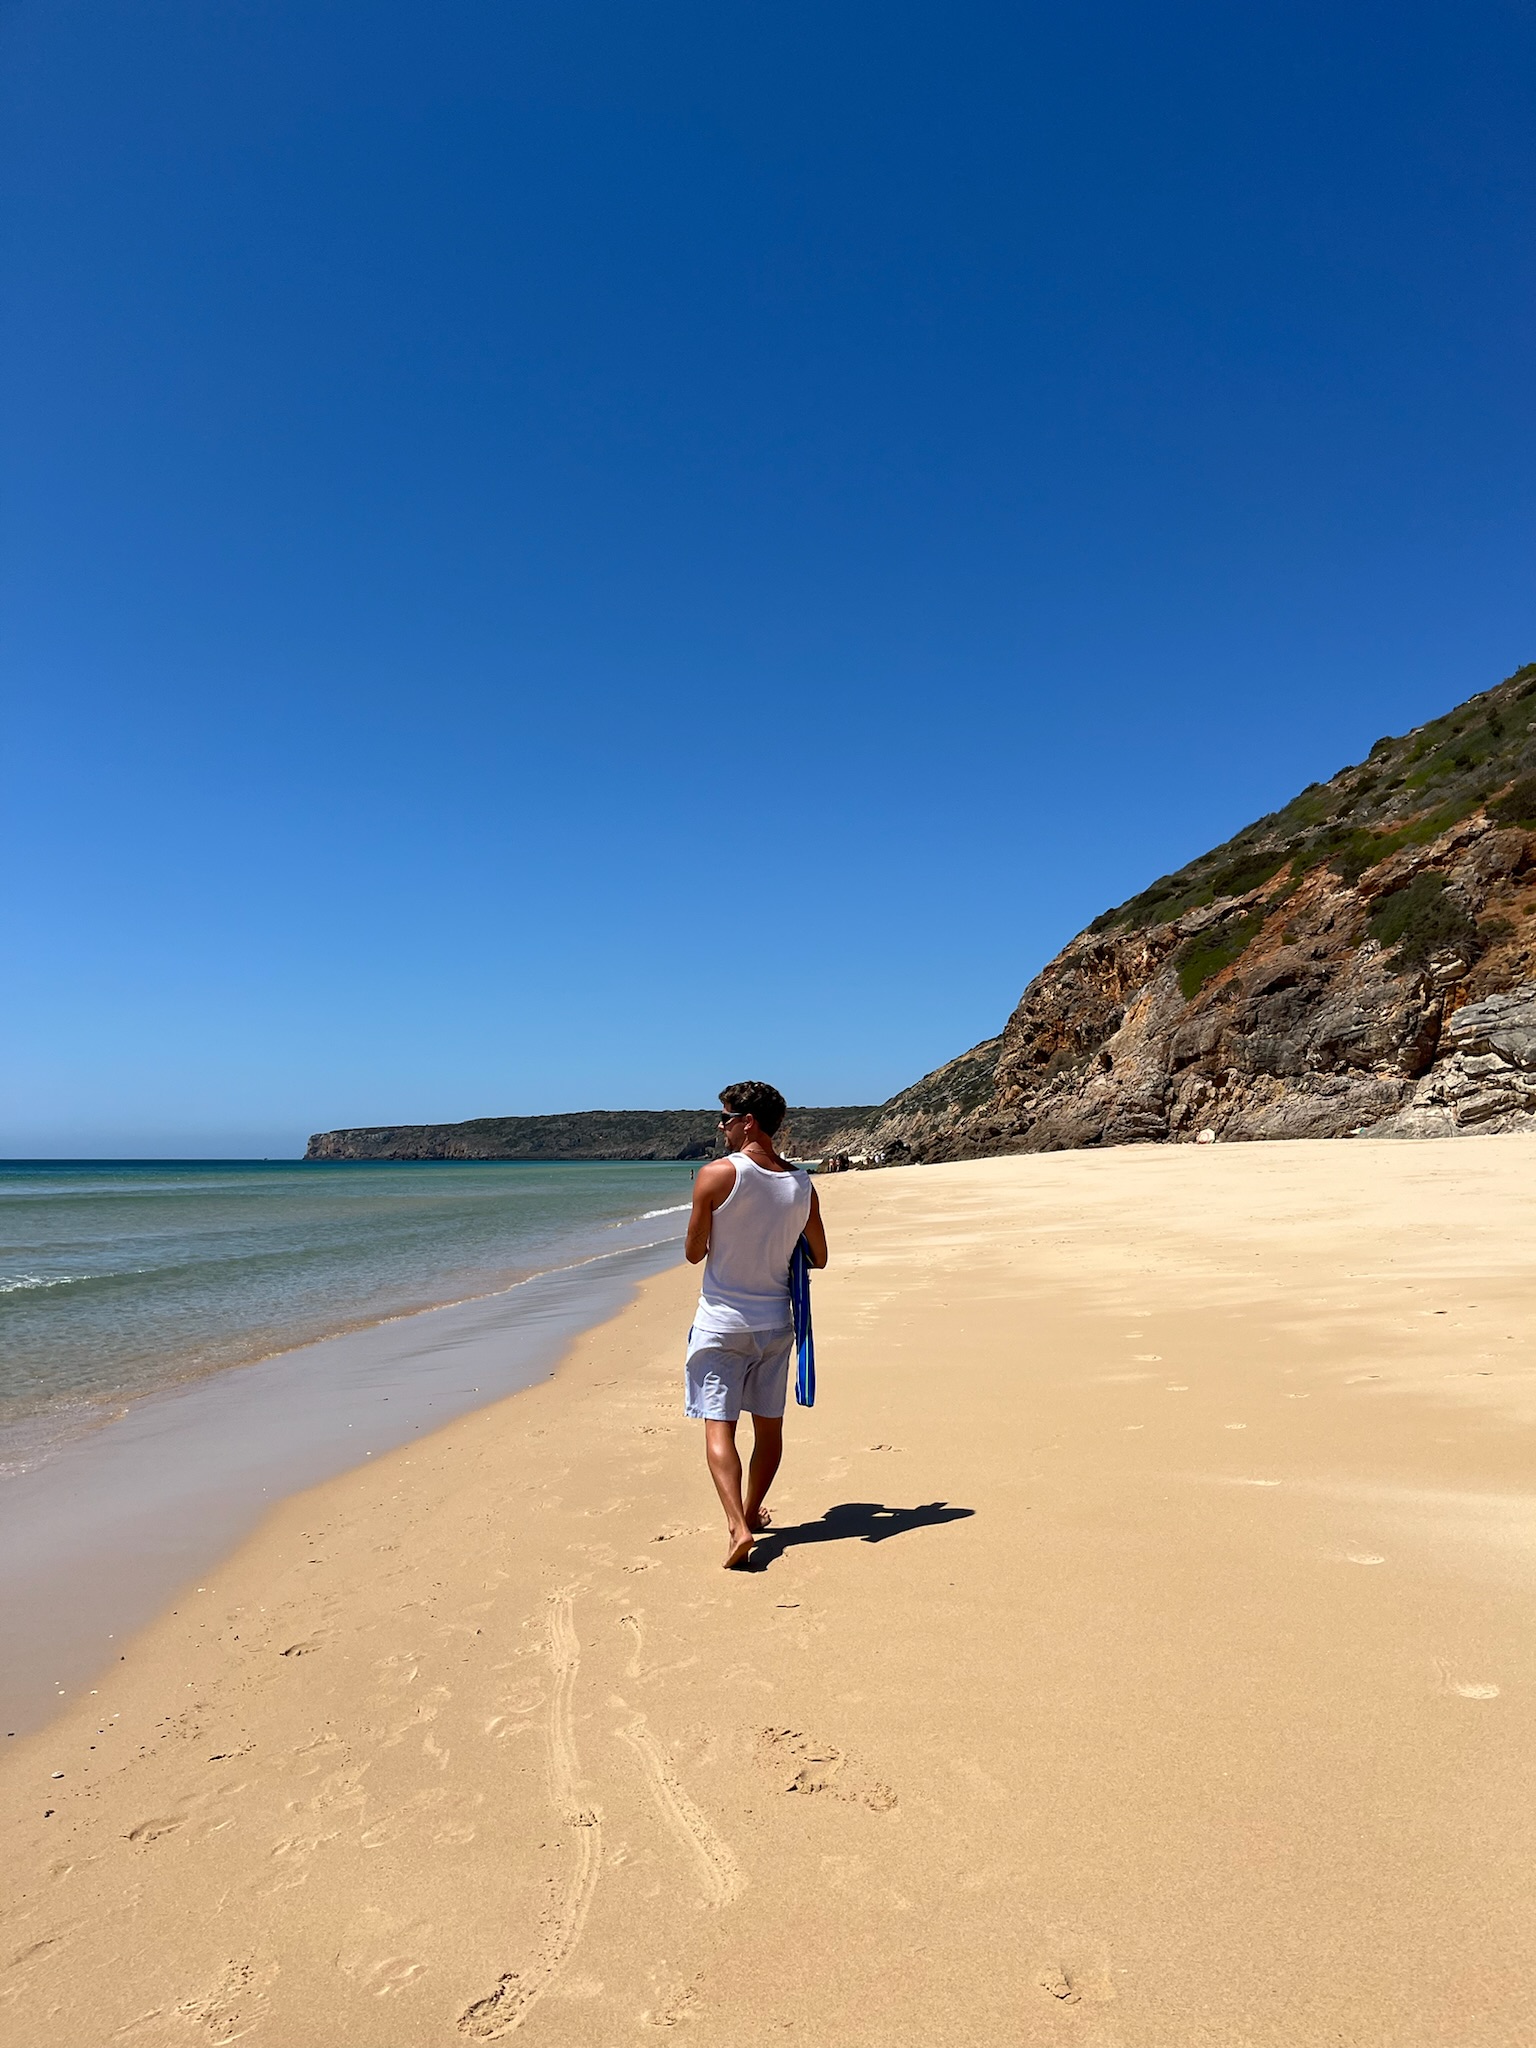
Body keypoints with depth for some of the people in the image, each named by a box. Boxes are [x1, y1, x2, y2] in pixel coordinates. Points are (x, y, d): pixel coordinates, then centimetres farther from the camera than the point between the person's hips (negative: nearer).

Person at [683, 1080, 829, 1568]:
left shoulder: (717, 1175, -17)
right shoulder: (802, 1185, -4)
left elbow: (694, 1252, -9)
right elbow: (818, 1258, 6)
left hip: (721, 1321, -4)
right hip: (775, 1321, 4)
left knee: (718, 1426, -1)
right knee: (769, 1424, 17)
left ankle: (737, 1525, -15)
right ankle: (752, 1511, 34)